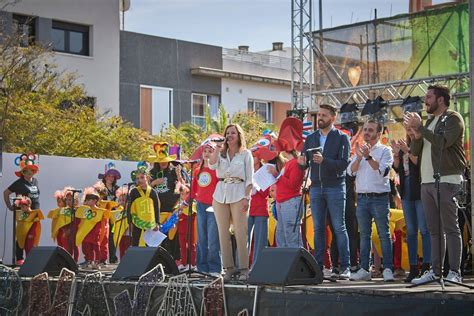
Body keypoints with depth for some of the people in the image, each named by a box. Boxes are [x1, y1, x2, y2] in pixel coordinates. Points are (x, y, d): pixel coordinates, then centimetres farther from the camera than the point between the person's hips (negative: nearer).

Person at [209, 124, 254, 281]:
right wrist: (217, 148, -9)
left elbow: (249, 178, 1)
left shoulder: (245, 154, 5)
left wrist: (246, 197, -8)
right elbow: (212, 165, -5)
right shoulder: (220, 153, 14)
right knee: (223, 233, 2)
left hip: (238, 195, -4)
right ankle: (229, 268, 7)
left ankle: (244, 269, -5)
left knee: (240, 233, -8)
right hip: (220, 195, 4)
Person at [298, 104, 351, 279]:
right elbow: (304, 163, 11)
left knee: (339, 228, -4)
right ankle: (318, 265, 8)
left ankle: (345, 266, -3)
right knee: (318, 228, 5)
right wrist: (302, 162, -12)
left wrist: (324, 161, -23)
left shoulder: (342, 138, 0)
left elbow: (343, 164, -11)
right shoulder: (311, 138, 14)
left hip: (335, 187, -4)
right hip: (316, 187, 4)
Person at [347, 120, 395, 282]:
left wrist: (369, 157, -21)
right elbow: (351, 171, 4)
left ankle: (387, 270, -6)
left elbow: (383, 170, -12)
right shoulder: (359, 150, 17)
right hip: (362, 197, 5)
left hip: (379, 197, -5)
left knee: (384, 234, -6)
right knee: (364, 235, 6)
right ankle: (364, 270, 8)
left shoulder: (385, 151, 3)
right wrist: (359, 157, -12)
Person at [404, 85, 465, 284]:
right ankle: (436, 271, 10)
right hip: (427, 181, 8)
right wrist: (416, 135, -1)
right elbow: (415, 152, 19)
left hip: (446, 181, -8)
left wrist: (420, 127, -12)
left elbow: (443, 142, -19)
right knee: (434, 230, 8)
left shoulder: (453, 118, -2)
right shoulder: (430, 122, 23)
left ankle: (454, 273, -10)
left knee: (450, 228, -9)